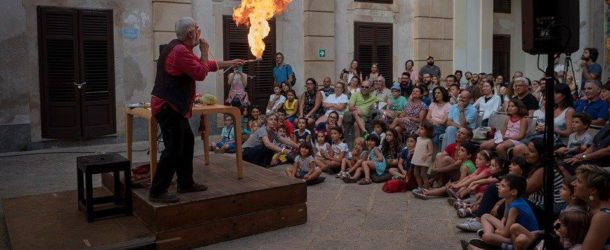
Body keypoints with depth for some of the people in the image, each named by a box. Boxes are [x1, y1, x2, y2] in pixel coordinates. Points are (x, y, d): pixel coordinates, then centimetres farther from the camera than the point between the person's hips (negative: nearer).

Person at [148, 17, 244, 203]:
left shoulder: (181, 49, 16)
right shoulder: (180, 51, -18)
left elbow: (205, 65, 26)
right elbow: (201, 73, -18)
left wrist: (230, 63, 29)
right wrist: (204, 51, -5)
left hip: (172, 107, 11)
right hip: (169, 107, -11)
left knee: (187, 141, 16)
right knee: (173, 149, -9)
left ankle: (186, 183, 25)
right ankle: (157, 192, -2)